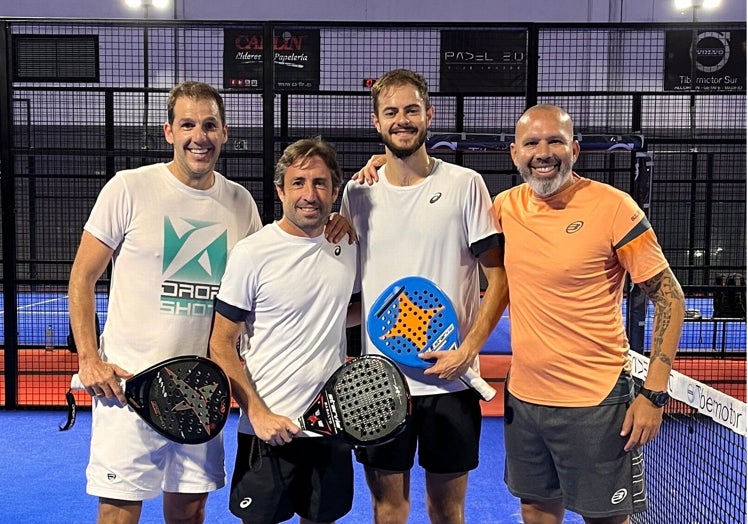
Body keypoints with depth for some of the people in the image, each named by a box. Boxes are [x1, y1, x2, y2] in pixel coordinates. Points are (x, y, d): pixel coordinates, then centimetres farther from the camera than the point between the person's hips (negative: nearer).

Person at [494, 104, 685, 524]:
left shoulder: (613, 206, -13)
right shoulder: (506, 206, 0)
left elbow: (669, 297, -9)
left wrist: (654, 393, -14)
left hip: (595, 402, -4)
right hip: (523, 397, 5)